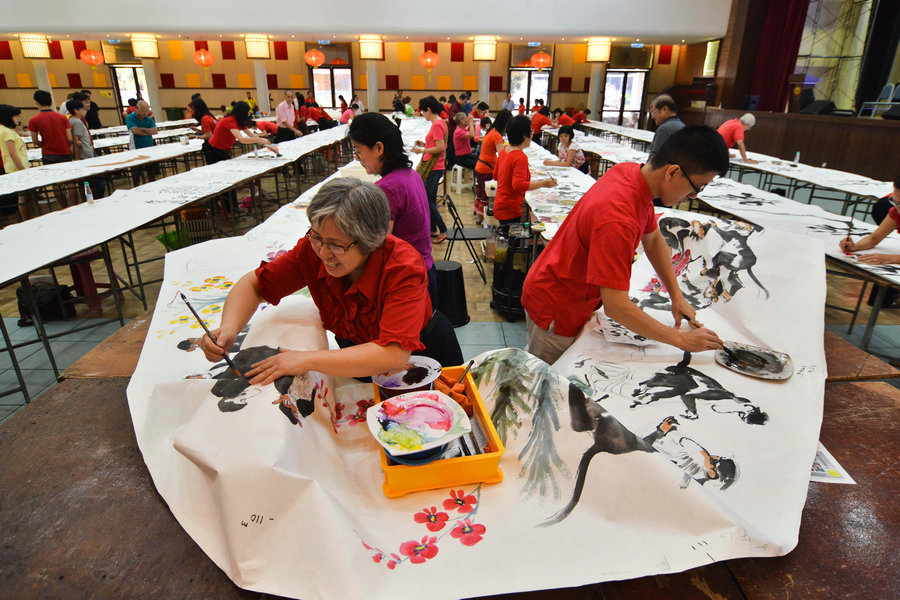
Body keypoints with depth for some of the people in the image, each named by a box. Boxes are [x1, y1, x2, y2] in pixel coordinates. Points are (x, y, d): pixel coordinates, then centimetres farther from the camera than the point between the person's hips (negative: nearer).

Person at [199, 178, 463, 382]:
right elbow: (253, 284, -6)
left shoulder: (404, 267, -33)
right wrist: (229, 328, -27)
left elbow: (395, 354, -43)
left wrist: (308, 360, -42)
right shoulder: (314, 248, -20)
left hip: (417, 355, -1)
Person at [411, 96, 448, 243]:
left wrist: (422, 150, -16)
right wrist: (425, 144, 12)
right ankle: (433, 230, 24)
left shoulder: (437, 125, -16)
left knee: (427, 200, -6)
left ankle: (443, 231, 0)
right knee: (430, 200, 15)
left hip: (434, 169, -10)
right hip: (435, 168, 10)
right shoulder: (440, 122, 14)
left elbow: (440, 147, -23)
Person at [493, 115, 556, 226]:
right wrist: (543, 184, -23)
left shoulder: (504, 151, 9)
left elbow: (495, 175, 20)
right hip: (510, 210, -9)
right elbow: (518, 185, -27)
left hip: (500, 205, 9)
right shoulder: (520, 157, -19)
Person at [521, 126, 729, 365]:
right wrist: (681, 340, -22)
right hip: (555, 309, -8)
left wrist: (676, 295, 5)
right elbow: (616, 307, -33)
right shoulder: (618, 219, -35)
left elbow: (653, 238, 12)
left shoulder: (632, 172, -6)